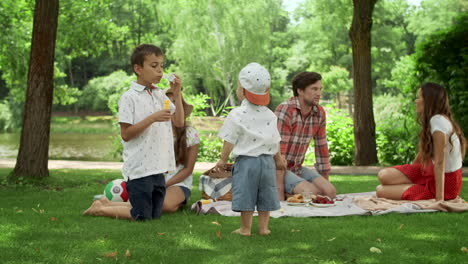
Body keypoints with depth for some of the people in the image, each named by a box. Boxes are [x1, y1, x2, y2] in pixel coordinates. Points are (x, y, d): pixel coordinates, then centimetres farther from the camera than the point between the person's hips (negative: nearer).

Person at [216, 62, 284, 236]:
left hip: (245, 160, -5)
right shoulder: (270, 115, 5)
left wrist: (223, 160, 4)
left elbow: (230, 141, -7)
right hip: (267, 160, 5)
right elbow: (276, 141, 12)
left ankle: (245, 228, 6)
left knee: (245, 196, 2)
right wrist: (278, 159, 26)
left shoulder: (237, 115, -10)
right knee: (265, 196, 12)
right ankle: (263, 226, 16)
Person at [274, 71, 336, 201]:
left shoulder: (319, 113, 1)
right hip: (276, 170, -7)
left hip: (296, 168, 7)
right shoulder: (285, 110, -20)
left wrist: (325, 182, 11)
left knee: (330, 191, -13)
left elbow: (322, 149, 9)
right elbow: (279, 151, -24)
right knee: (312, 192, -25)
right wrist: (280, 191, -26)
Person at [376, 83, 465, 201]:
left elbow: (440, 162, -26)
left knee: (381, 191, -10)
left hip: (445, 181, -9)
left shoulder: (438, 120, -24)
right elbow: (422, 153, 16)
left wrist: (439, 198, -27)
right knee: (384, 176, -1)